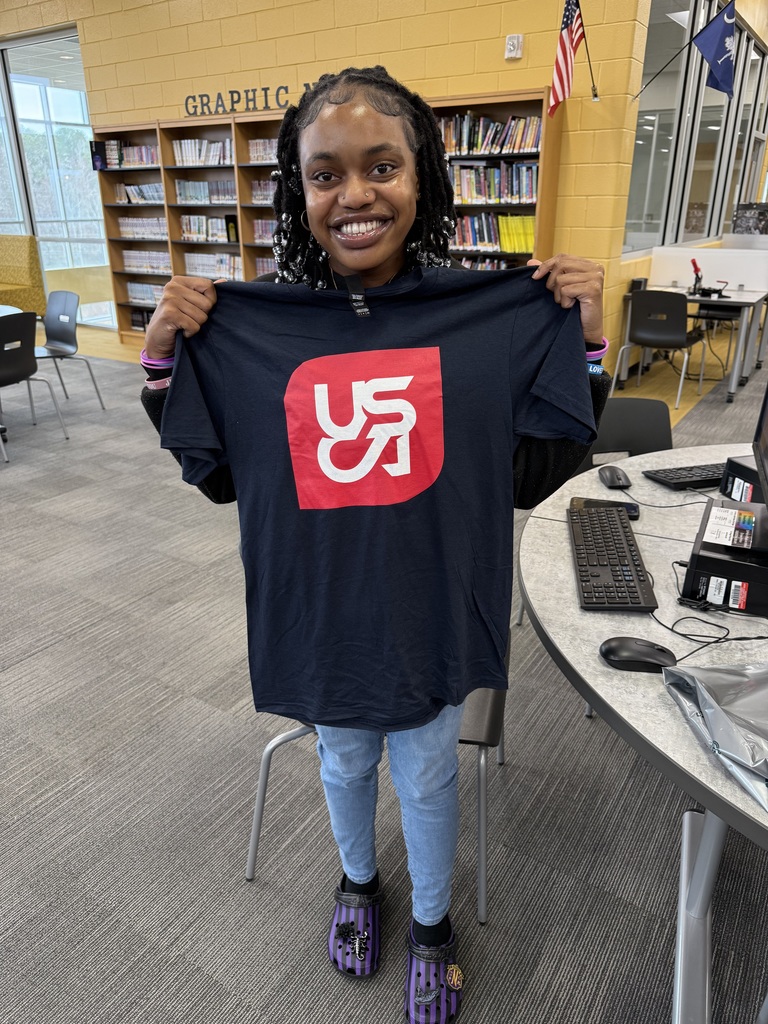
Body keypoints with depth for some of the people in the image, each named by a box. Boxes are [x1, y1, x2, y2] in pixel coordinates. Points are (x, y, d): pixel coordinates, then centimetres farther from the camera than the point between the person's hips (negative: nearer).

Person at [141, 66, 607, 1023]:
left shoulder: (492, 314, -10)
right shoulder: (250, 325, -8)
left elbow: (530, 476, -5)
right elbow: (218, 477, 0)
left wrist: (583, 343, -13)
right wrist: (163, 358, -12)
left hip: (432, 615, -1)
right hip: (321, 615, 1)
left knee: (427, 777, 20)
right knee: (344, 763, 25)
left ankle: (432, 919, 53)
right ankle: (358, 878, 60)